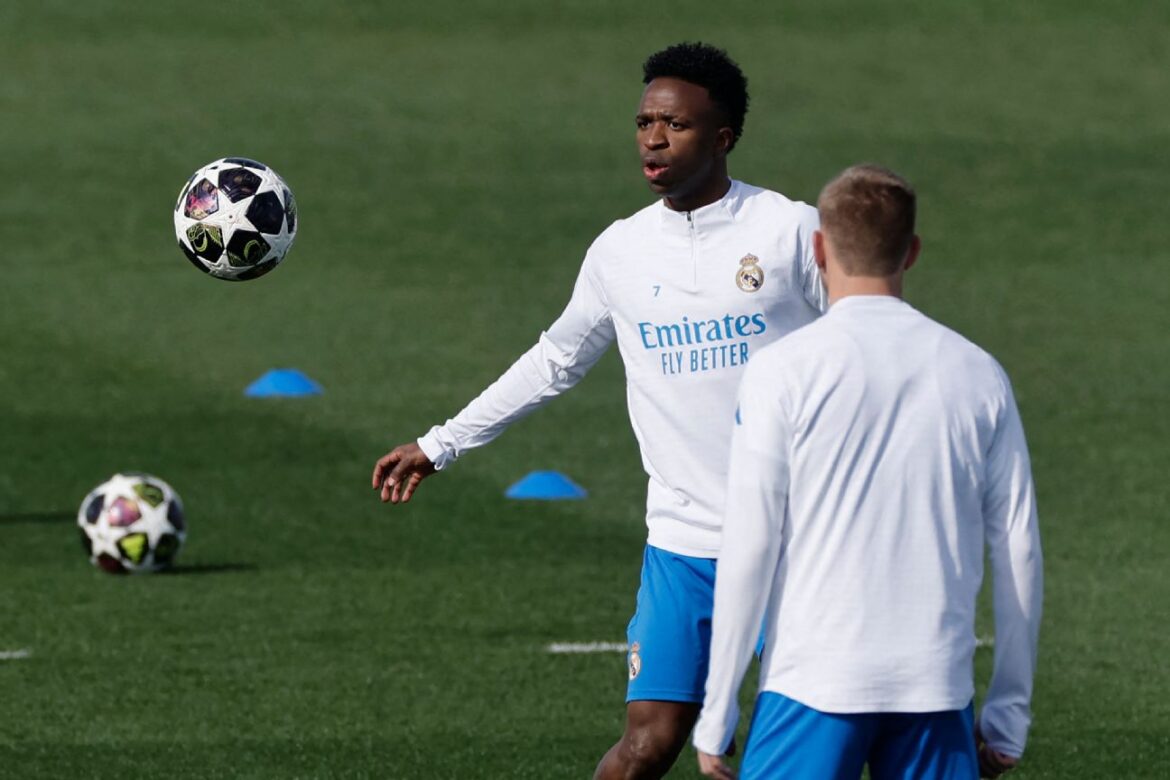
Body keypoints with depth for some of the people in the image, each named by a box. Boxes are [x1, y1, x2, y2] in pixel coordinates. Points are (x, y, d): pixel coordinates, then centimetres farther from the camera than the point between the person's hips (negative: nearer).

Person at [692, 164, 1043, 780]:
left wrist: (716, 717, 0)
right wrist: (1009, 716, 16)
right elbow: (1019, 554, 8)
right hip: (937, 688, 3)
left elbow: (748, 551, -6)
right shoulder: (978, 375, 7)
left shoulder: (782, 371, -4)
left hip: (814, 683, -3)